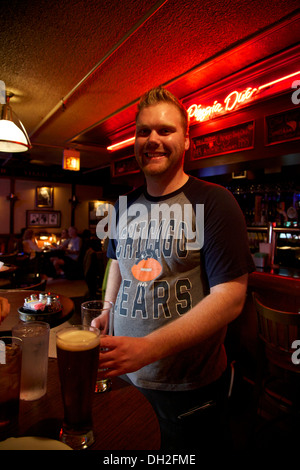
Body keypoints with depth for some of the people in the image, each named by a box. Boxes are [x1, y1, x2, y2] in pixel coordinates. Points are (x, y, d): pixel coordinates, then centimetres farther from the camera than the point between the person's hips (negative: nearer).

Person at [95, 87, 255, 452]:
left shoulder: (214, 202, -15)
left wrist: (149, 347, -28)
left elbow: (230, 298, -20)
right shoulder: (125, 205, 3)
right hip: (125, 375, 5)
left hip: (189, 385, -4)